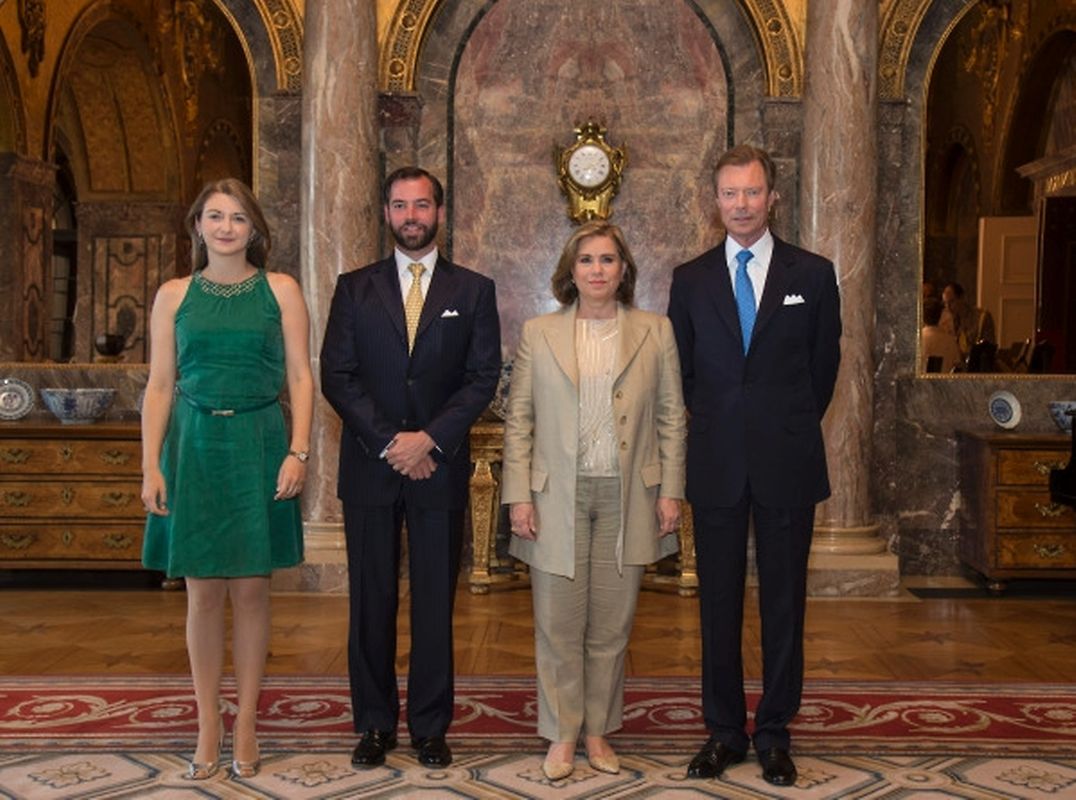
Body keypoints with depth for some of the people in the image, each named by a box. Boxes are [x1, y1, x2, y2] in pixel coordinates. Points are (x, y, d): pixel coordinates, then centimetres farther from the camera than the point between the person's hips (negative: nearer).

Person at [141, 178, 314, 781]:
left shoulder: (281, 290, 3)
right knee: (204, 593, 5)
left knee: (251, 591, 4)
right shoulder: (174, 295, 7)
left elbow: (301, 378, 0)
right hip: (195, 447, 1)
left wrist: (299, 452, -11)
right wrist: (151, 465, -2)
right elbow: (160, 386, 5)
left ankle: (246, 724, 17)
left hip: (258, 448, -1)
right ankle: (209, 724, 17)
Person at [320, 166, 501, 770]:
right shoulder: (355, 288, 7)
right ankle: (376, 724, 18)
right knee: (371, 601, 6)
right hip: (369, 465, 1)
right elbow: (336, 375, 0)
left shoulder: (474, 290, 6)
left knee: (435, 602, 4)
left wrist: (431, 439, -12)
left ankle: (431, 726, 15)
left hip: (441, 466, -1)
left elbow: (484, 377, -1)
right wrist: (389, 442, -10)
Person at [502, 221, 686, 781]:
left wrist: (670, 491, 0)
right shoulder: (538, 333, 3)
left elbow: (671, 416, 6)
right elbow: (518, 419, 3)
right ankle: (561, 735, 18)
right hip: (557, 498, 0)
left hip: (627, 500, 1)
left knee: (610, 625, 8)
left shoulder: (655, 332, 5)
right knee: (558, 625, 4)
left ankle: (598, 730, 23)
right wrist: (518, 496, -4)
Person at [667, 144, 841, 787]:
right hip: (716, 466, 1)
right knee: (719, 602, 7)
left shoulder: (813, 274, 3)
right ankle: (725, 731, 19)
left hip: (788, 465, -1)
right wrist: (716, 427, 10)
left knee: (784, 603, 6)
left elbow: (825, 365, 8)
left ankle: (775, 734, 18)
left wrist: (790, 429, 9)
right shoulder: (691, 279, 6)